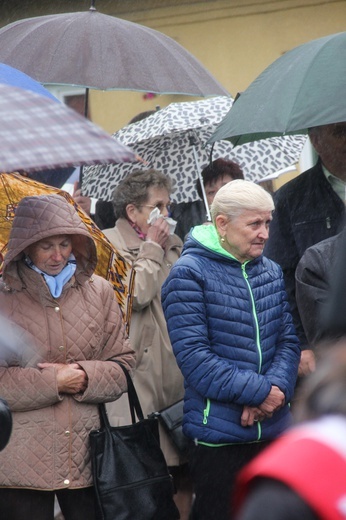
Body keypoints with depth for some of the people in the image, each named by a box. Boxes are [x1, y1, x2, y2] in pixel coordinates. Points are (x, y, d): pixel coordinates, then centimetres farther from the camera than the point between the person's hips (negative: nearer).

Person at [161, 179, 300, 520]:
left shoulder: (271, 272, 11)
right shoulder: (189, 274, -9)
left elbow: (288, 340, 7)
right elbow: (194, 354, -16)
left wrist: (276, 388, -13)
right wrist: (258, 392, -17)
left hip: (274, 428, 6)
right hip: (218, 434, -6)